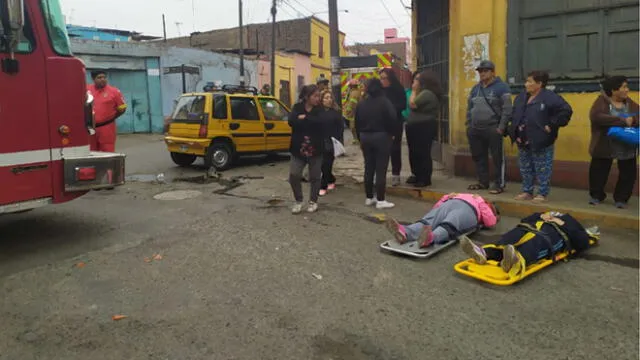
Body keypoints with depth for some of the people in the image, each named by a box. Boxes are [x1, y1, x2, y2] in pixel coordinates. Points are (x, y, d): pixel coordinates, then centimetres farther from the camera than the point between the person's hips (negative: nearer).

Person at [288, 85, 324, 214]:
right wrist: (310, 121, -19)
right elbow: (291, 121, -17)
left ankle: (313, 201, 26)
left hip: (315, 149, 0)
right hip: (298, 149, 0)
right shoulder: (297, 108, 2)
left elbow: (320, 122, -21)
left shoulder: (320, 109, 0)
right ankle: (298, 201, 15)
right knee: (294, 175, -6)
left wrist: (304, 118, -17)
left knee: (314, 177, 8)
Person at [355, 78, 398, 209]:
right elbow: (393, 119, -15)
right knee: (381, 169, -3)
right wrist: (391, 133, 2)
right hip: (381, 137, -5)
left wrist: (360, 138, 16)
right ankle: (380, 200, -2)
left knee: (368, 168, 11)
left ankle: (369, 198, 17)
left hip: (365, 137, 5)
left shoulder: (361, 104, 4)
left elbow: (357, 123, 8)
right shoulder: (385, 102, -11)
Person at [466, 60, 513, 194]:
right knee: (478, 157, 12)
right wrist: (469, 125, 13)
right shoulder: (475, 88, 17)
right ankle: (483, 182, 24)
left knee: (497, 158, -2)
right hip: (475, 130, 7)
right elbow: (469, 108, 21)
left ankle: (499, 184, 6)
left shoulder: (501, 87, -5)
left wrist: (501, 127, -17)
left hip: (493, 129, -7)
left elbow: (507, 109, -12)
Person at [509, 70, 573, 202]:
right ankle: (527, 191, 26)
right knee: (525, 169, 15)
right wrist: (514, 130, 13)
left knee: (542, 169, 2)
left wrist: (552, 125, -18)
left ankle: (542, 194, 11)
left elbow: (566, 110, -17)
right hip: (523, 141, 8)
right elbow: (515, 115, 25)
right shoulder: (521, 98, 11)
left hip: (540, 142, -7)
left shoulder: (550, 97, -12)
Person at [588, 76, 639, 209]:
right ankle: (597, 195, 26)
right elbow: (596, 116, -27)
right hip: (604, 146, -4)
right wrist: (622, 121, -28)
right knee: (598, 171, 7)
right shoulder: (602, 101, -9)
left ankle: (621, 198, 22)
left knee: (628, 174, 7)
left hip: (628, 147, 4)